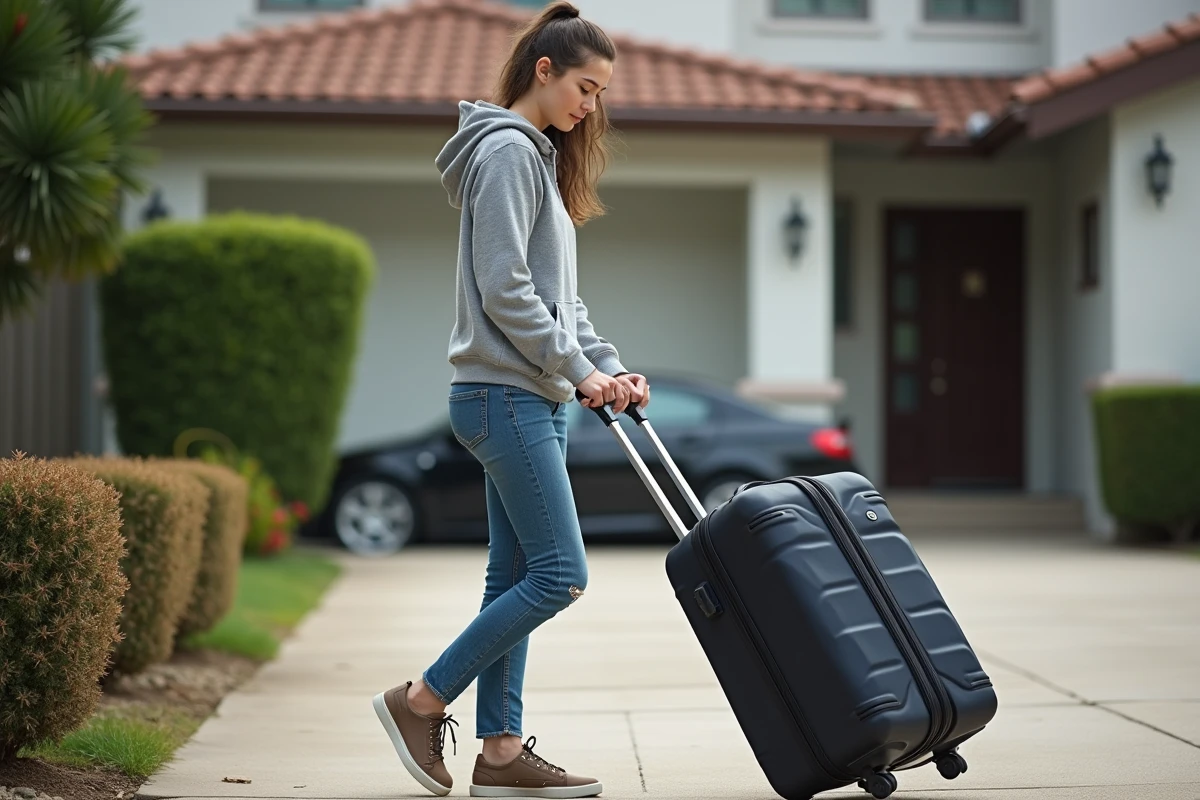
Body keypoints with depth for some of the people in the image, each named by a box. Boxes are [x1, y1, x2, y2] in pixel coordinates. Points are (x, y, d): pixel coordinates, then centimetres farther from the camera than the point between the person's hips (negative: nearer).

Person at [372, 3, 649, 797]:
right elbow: (505, 291, -18)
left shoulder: (541, 158, 20)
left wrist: (613, 368, 10)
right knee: (560, 574, -10)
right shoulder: (507, 150, -10)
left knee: (516, 575, 8)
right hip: (507, 397, -10)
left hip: (532, 401, 10)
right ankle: (421, 701, 0)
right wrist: (579, 371, -13)